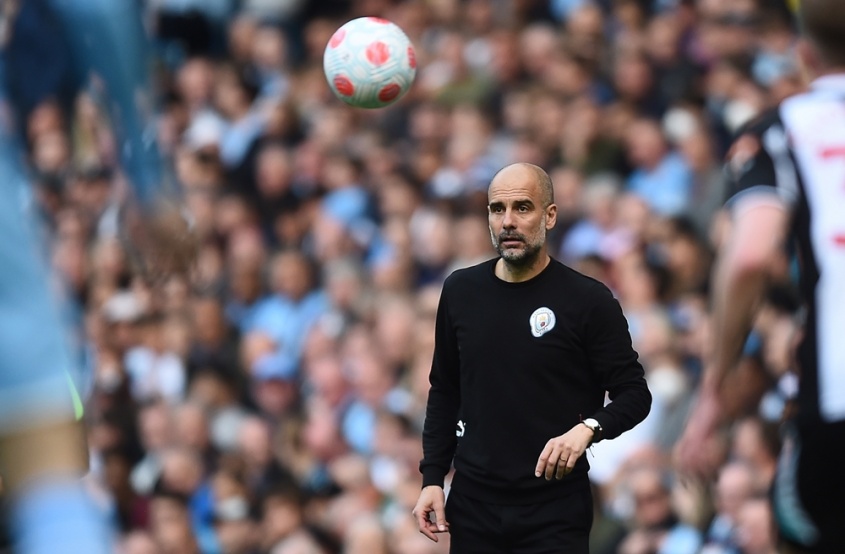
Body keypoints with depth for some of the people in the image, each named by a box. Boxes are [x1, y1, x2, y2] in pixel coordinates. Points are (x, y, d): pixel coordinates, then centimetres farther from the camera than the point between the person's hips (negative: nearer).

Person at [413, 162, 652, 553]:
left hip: (555, 511, -4)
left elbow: (634, 393, -5)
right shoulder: (461, 291, 6)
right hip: (474, 503, 4)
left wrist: (588, 428, -24)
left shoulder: (588, 300, -7)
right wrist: (432, 477, 7)